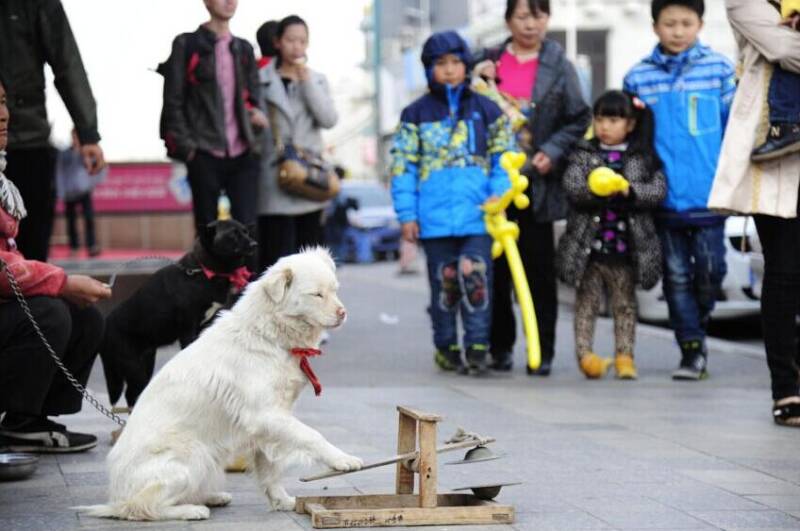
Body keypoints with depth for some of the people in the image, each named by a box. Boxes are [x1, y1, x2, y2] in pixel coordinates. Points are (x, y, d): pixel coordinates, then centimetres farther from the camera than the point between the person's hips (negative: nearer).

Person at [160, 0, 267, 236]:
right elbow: (173, 101, -1)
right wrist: (185, 145, -9)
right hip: (205, 154, -3)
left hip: (242, 154, 3)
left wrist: (254, 113, -1)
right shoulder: (187, 45, 3)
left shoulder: (244, 49, 16)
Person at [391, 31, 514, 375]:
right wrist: (407, 214, -2)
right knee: (444, 281, 8)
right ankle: (446, 347, 20)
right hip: (435, 216, 1)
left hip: (478, 214, -1)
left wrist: (499, 192, -8)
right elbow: (403, 166, 4)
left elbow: (503, 157, 8)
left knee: (476, 277, -9)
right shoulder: (417, 114, 6)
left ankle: (477, 347, -3)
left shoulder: (486, 110, 6)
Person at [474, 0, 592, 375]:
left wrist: (552, 151, -12)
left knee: (539, 270, 2)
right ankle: (500, 347, 15)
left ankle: (543, 352, 7)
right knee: (496, 268, 6)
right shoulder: (489, 62, 8)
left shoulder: (559, 67, 2)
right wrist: (478, 83, -6)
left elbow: (579, 120, 1)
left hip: (536, 183, -2)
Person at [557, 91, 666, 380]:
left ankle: (624, 356, 11)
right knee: (587, 301, 4)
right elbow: (571, 186, -8)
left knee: (624, 303, 7)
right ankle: (585, 353, 7)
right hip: (588, 244, 0)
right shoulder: (583, 154, 5)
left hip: (627, 244, 0)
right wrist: (596, 190, -25)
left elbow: (658, 190, -5)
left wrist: (629, 190, -20)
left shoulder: (644, 158, 5)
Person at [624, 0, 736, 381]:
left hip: (709, 194, -1)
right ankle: (692, 349, 13)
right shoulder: (638, 77, 2)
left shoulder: (718, 68, 0)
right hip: (664, 197, 1)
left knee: (709, 270, 0)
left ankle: (696, 329, 26)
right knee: (676, 276, 5)